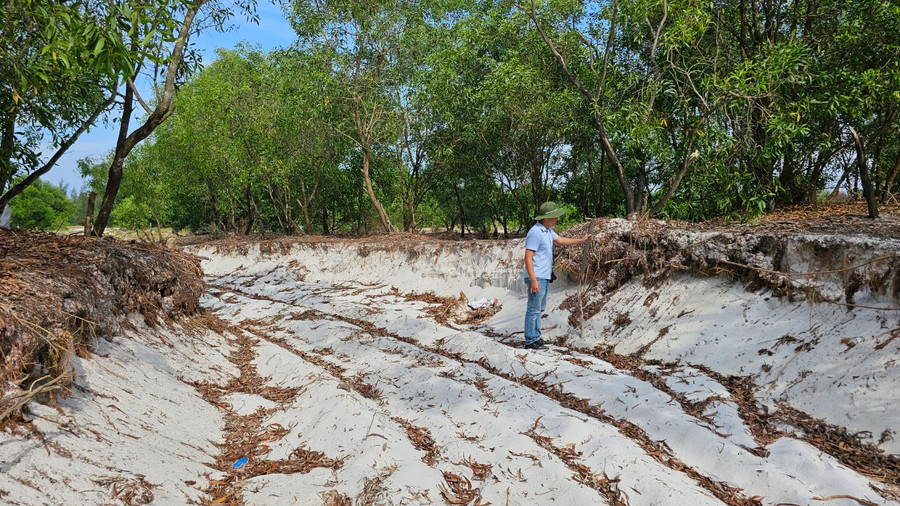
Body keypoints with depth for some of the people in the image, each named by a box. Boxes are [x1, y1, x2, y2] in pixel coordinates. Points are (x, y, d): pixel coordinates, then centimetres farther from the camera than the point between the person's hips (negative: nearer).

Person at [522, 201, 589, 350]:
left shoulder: (548, 230, 11)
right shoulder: (535, 233, -19)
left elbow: (561, 240, 28)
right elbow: (528, 258, -21)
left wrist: (581, 240, 27)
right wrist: (534, 280, -25)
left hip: (544, 277, 10)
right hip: (536, 278, -10)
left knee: (540, 308, 17)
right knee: (534, 309, -4)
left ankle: (535, 337, 26)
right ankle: (530, 341, 3)